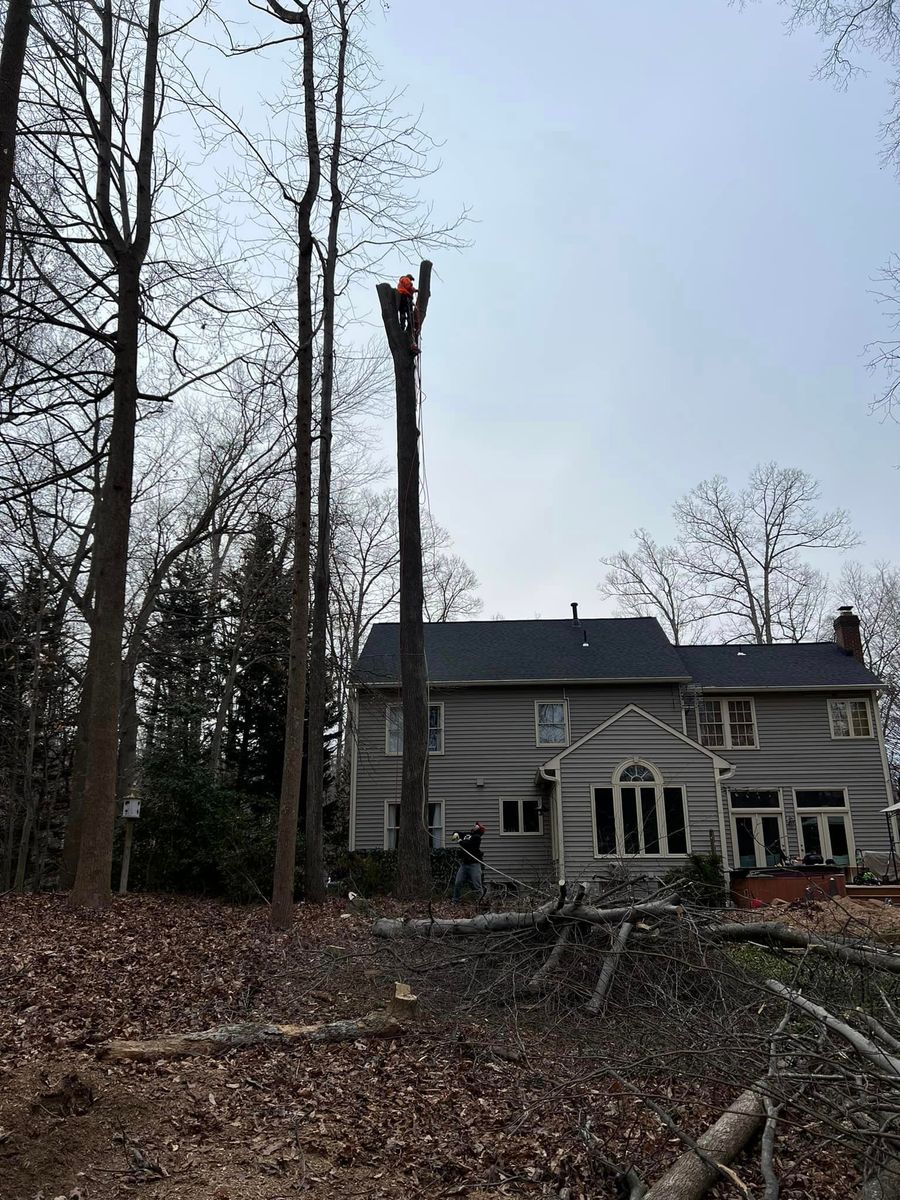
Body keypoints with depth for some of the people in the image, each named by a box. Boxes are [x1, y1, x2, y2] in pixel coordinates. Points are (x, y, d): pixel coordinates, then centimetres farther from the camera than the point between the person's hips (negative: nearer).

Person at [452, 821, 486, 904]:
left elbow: (467, 844, -19)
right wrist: (456, 834, 4)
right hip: (464, 864, 7)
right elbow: (458, 834, 27)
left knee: (477, 886, -6)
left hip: (474, 864, -7)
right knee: (457, 884, 4)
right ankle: (455, 902, 15)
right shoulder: (467, 834, 16)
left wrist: (459, 841, -2)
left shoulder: (476, 837, -8)